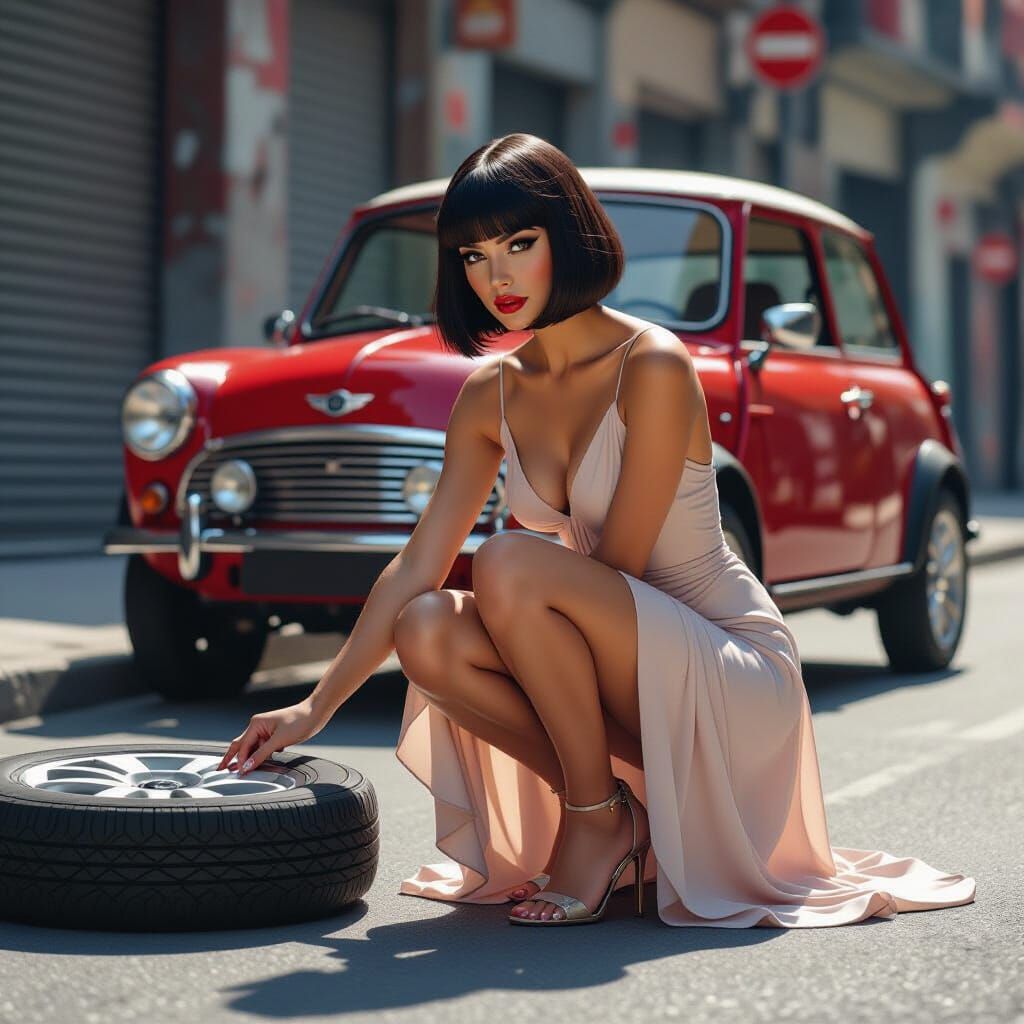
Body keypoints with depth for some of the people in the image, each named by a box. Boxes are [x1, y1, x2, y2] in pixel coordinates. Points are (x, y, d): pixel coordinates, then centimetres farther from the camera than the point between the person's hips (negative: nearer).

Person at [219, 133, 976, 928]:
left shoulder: (652, 366, -17)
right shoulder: (490, 395, 4)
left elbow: (618, 565, -18)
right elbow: (417, 569, 2)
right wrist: (316, 707, -2)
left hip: (737, 673, -7)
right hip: (631, 679, 7)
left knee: (509, 565, -28)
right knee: (427, 632, -18)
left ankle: (601, 819, -12)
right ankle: (623, 814, -3)